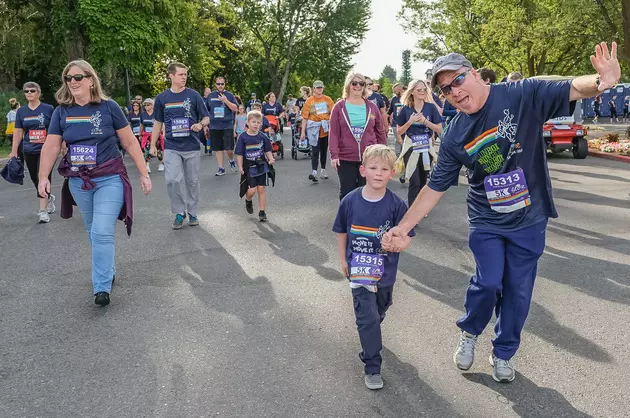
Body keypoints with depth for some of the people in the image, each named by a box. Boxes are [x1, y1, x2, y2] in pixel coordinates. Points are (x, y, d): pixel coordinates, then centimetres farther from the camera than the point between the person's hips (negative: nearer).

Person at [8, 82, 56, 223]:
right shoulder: (21, 111, 7)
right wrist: (14, 151, 8)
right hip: (29, 151, 4)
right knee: (35, 178, 12)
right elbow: (18, 132, 10)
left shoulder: (48, 109, -3)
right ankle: (49, 198, 38)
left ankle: (43, 211, -8)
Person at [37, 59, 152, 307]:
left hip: (109, 178, -4)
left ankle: (102, 287, -4)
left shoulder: (108, 107, -7)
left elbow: (130, 142, -4)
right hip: (78, 181, 4)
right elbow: (51, 146, 1)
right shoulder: (61, 111, 1)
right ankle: (109, 271, 35)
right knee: (93, 233, 15)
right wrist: (43, 178, -9)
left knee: (103, 233, -13)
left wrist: (144, 174, -5)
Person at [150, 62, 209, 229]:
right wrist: (153, 145, 9)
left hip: (192, 146, 0)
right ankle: (179, 212, 5)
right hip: (171, 147, 0)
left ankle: (192, 213, 25)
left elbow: (206, 118, 4)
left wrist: (200, 124, -19)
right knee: (173, 180, -13)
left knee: (192, 181, 8)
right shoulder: (162, 98, 3)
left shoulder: (193, 95, -1)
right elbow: (158, 123, 12)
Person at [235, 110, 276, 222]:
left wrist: (271, 159, -11)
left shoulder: (263, 137, 0)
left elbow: (268, 151, 7)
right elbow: (239, 154, -2)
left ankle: (262, 212, 14)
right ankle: (248, 201, 28)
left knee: (261, 188, 4)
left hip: (261, 166, 2)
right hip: (249, 168, -2)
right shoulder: (243, 137, -6)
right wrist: (240, 167, -6)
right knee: (252, 189, -7)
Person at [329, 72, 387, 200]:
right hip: (345, 159, -1)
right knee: (347, 193, 6)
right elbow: (334, 133, -3)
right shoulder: (339, 107, 0)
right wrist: (334, 155, -10)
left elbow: (380, 132, 11)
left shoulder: (372, 107, 6)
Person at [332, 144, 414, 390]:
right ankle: (372, 366, 9)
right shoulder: (350, 201, -12)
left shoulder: (396, 205, -15)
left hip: (385, 272, 2)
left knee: (379, 312, 26)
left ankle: (370, 335, 58)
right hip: (359, 271, -2)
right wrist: (343, 260, 4)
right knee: (367, 317, -5)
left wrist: (396, 243, -35)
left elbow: (406, 239, -13)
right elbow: (342, 232, 3)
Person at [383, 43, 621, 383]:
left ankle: (503, 353, 31)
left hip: (529, 219, 0)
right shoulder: (454, 136, -7)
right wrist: (403, 227, -6)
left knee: (518, 291, 8)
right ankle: (469, 332, 18)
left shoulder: (523, 95, -14)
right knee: (489, 282, -13)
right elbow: (435, 187, -2)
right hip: (485, 221, 1)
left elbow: (573, 89, -24)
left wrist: (602, 82, -48)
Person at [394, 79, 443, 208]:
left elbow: (439, 130, -4)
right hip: (411, 149, -2)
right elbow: (399, 132, 2)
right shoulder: (406, 109, -2)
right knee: (414, 183, -7)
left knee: (423, 181, 13)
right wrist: (410, 122, -14)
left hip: (426, 148, 2)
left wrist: (425, 120, -16)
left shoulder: (431, 107, -1)